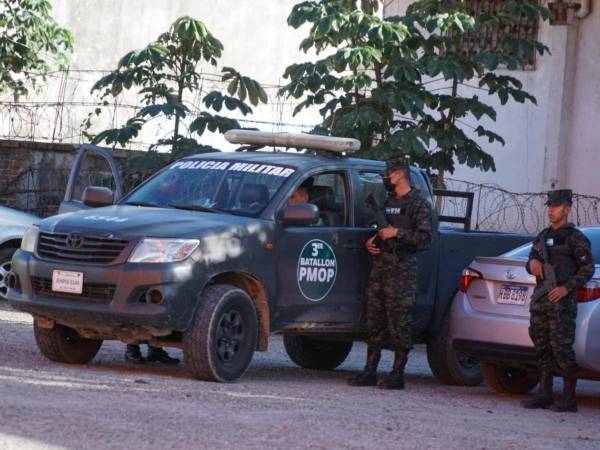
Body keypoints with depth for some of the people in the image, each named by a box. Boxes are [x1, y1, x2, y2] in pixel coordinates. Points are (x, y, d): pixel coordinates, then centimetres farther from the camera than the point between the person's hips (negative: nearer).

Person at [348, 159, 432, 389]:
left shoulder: (418, 204, 0)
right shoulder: (385, 202, 22)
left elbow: (425, 237, -10)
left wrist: (397, 233, -16)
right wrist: (369, 242, 12)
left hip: (401, 270, -7)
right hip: (379, 267, 7)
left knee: (399, 324, -7)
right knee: (374, 322, 6)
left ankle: (397, 375, -5)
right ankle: (369, 372, 9)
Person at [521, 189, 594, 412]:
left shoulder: (575, 238, -4)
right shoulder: (542, 237, 17)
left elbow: (588, 268, -7)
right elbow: (531, 263, 24)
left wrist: (566, 288, -17)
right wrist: (532, 264, -1)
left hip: (561, 301, -7)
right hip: (540, 299, 7)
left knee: (561, 349, -11)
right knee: (542, 349, 8)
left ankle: (569, 398, -8)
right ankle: (545, 395, 13)